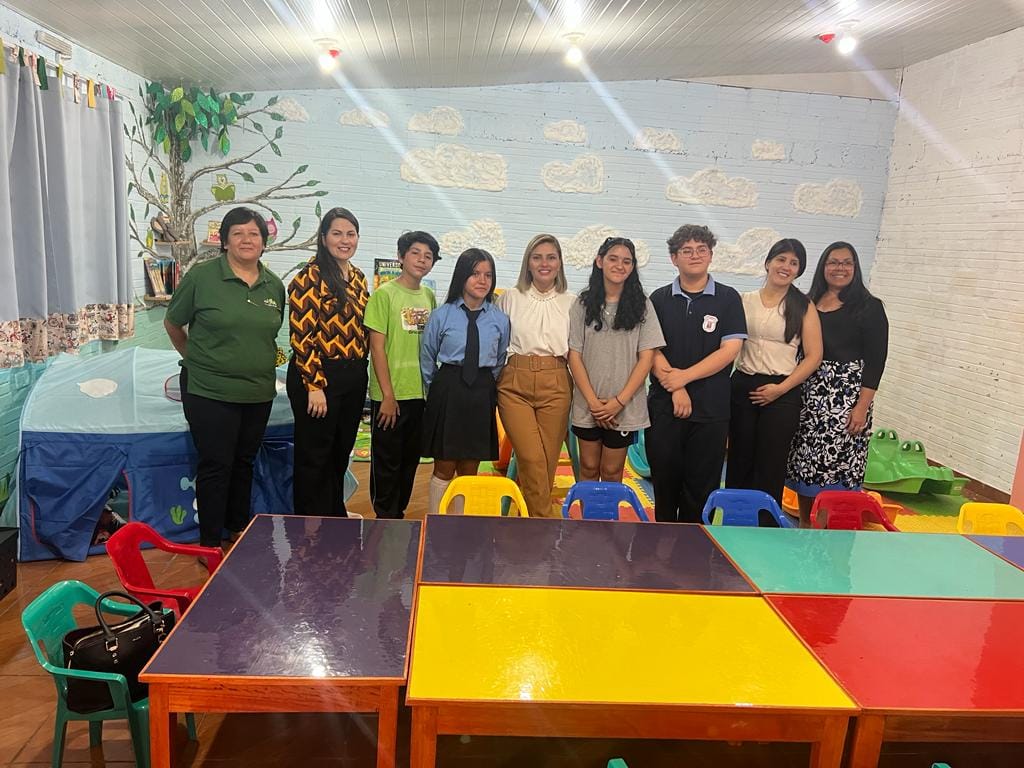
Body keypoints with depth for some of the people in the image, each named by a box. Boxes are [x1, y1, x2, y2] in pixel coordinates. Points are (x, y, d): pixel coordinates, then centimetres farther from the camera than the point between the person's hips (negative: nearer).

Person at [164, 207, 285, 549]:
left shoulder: (275, 285, 5)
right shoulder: (201, 276, -9)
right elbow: (172, 324, 3)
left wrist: (260, 363, 12)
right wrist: (195, 359, 8)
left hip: (258, 392, 5)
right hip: (210, 392, -5)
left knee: (244, 462, 17)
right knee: (216, 465, 1)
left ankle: (239, 530, 34)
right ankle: (210, 544, 15)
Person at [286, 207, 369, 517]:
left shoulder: (358, 278, 12)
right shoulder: (310, 277, -11)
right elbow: (301, 336, -15)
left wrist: (360, 372, 12)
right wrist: (315, 385, -18)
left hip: (354, 378, 7)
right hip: (318, 378, -7)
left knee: (341, 453, 18)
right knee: (314, 456, 5)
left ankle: (335, 514, 34)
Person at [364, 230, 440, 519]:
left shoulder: (429, 296, 9)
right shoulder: (384, 294, -8)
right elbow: (377, 347, -11)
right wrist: (388, 395, -14)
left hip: (422, 394, 6)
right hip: (391, 395, -6)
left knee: (410, 461, 15)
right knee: (386, 463, 5)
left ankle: (399, 515, 30)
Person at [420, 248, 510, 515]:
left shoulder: (500, 320, 3)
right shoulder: (441, 315, -2)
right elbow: (427, 358, 7)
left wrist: (485, 390, 10)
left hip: (481, 395, 2)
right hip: (448, 390, -2)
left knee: (469, 469, 10)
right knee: (444, 468, 5)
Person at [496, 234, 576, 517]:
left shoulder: (572, 302, 9)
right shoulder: (510, 298, 8)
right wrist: (495, 377, 4)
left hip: (556, 386, 1)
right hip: (515, 384, -1)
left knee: (547, 462, 1)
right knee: (532, 459, -12)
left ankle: (529, 517, 17)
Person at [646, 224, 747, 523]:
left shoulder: (728, 298, 3)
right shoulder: (659, 299, 7)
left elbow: (730, 350, -5)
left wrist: (684, 376, -13)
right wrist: (676, 390, -11)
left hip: (711, 408, -1)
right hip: (664, 405, 1)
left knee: (702, 484, 4)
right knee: (665, 480, 7)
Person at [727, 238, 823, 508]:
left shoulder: (803, 306, 2)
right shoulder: (745, 301, 7)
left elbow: (814, 356, -2)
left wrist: (781, 388, -10)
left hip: (782, 392, -2)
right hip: (743, 387, 2)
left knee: (770, 466, 4)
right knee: (739, 461, 7)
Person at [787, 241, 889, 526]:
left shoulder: (869, 307, -1)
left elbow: (875, 360, -6)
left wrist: (862, 407, -13)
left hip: (846, 397, -4)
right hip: (809, 396, 4)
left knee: (839, 466, -4)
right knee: (805, 464, 9)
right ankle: (805, 526, 24)